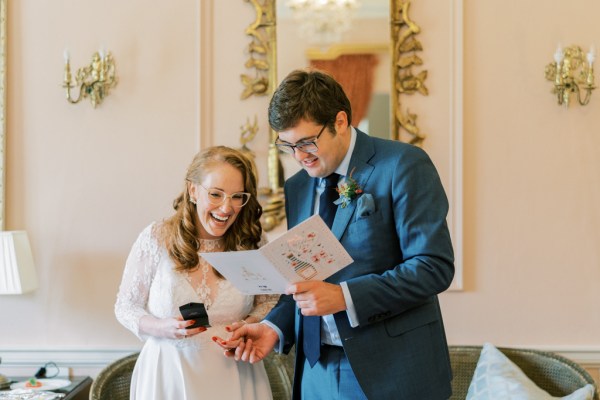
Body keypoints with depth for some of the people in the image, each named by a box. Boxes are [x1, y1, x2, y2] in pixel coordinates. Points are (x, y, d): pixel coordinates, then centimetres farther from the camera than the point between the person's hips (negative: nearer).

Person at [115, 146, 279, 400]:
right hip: (168, 374, -1)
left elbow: (269, 302, 7)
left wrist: (248, 326, -13)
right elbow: (126, 307, -2)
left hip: (233, 375, 2)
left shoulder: (252, 243, -6)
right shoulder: (155, 238, -10)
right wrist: (163, 328, -20)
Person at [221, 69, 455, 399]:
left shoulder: (403, 165, -10)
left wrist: (344, 297, -24)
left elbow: (434, 266, -17)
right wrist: (275, 327, -4)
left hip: (393, 371, -5)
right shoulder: (296, 188, 9)